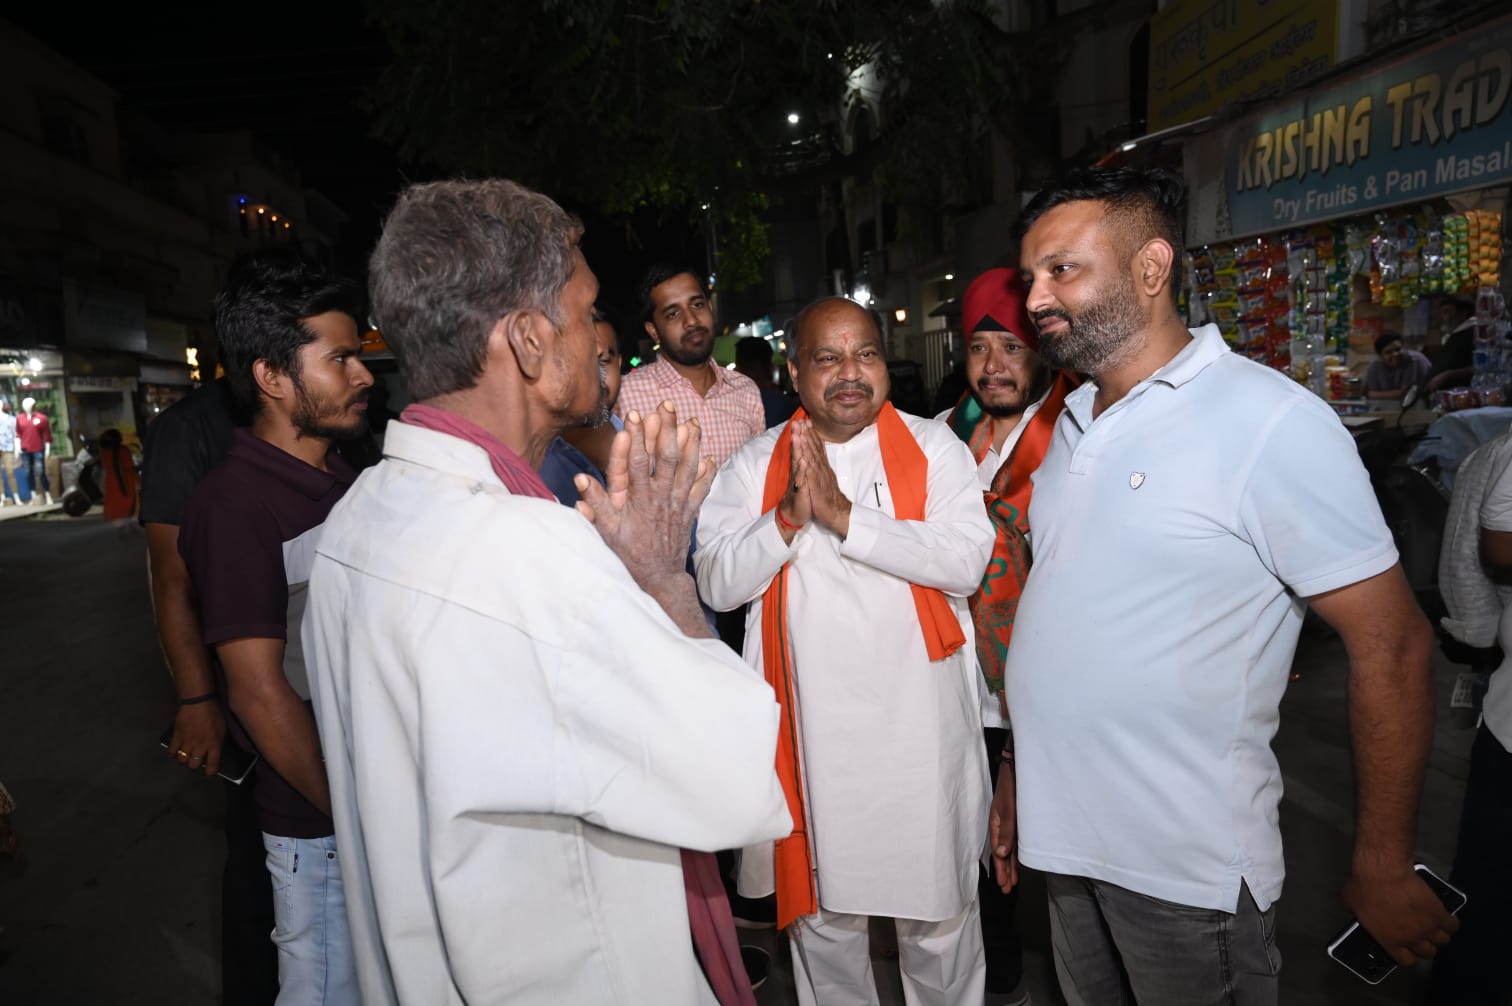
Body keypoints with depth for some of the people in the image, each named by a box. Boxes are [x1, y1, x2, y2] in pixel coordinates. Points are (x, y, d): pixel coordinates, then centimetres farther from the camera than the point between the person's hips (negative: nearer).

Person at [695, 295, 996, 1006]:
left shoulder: (934, 448, -1)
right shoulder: (754, 466, 3)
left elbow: (967, 560, -15)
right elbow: (718, 584, -5)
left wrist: (843, 515, -21)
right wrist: (788, 517, -20)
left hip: (921, 726, -1)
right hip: (810, 731, 1)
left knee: (937, 908, 15)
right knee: (823, 913, 18)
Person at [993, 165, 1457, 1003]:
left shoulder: (1272, 423, -16)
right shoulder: (1072, 423, 5)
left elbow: (1391, 646, -13)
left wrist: (1383, 869, -9)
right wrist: (1018, 775, 13)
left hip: (1188, 867, -6)